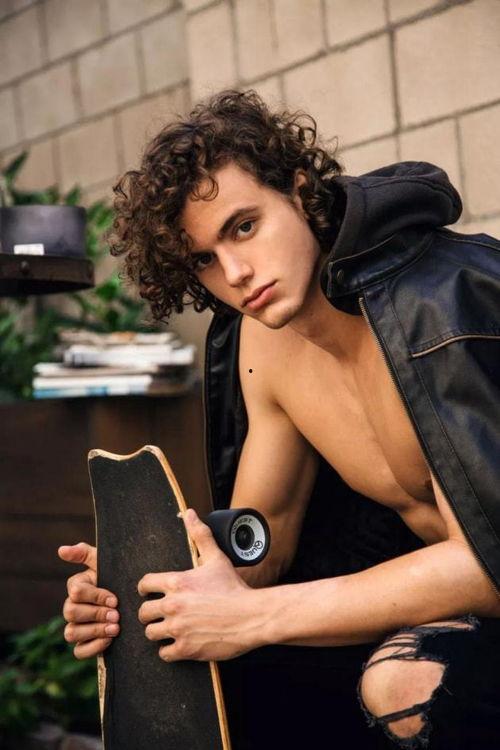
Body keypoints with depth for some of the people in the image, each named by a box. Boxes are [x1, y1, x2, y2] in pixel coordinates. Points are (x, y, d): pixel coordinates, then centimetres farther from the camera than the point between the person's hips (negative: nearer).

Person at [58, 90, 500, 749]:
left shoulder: (442, 304, -25)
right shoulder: (261, 339, -1)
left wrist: (255, 615, -29)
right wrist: (144, 583, -16)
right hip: (443, 584, 7)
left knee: (404, 681, -34)